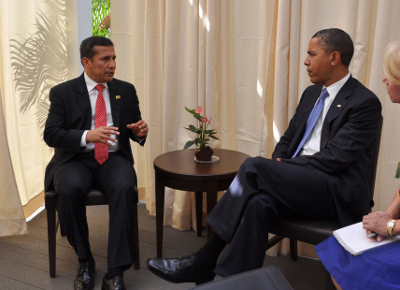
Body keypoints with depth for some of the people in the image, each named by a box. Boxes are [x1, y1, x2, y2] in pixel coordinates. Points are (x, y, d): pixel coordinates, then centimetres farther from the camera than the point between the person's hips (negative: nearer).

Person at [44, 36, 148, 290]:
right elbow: (51, 135, -5)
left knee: (125, 188, -32)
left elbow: (134, 131, 18)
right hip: (75, 160, -1)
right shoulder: (63, 92, 4)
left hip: (114, 159, 1)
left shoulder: (126, 90, 12)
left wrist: (140, 131, -8)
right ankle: (85, 261, -11)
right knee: (69, 190, -34)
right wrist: (87, 136, -22)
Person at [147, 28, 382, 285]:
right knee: (259, 203, -27)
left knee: (255, 166, -26)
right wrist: (278, 167, -2)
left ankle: (204, 263, -19)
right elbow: (288, 140, 20)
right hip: (301, 184, 7)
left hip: (339, 195, -6)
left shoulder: (365, 103, -8)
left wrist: (282, 167, -13)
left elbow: (334, 158, -16)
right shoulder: (312, 93, 17)